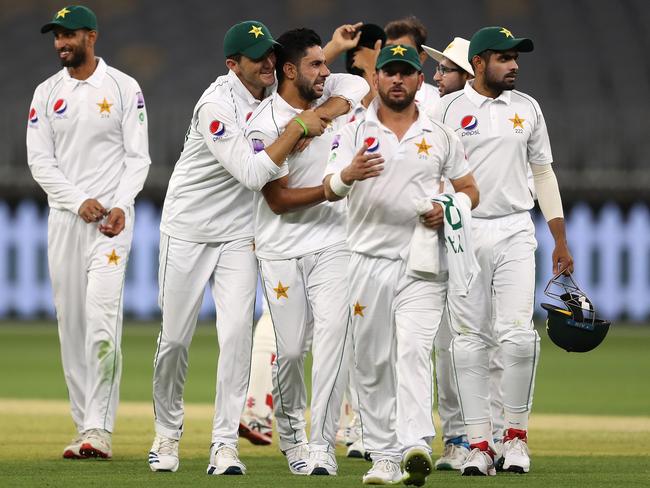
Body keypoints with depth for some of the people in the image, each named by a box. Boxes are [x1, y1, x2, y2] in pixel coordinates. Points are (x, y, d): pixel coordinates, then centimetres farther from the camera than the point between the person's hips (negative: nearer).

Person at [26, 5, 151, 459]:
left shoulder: (124, 89, 1)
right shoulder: (47, 93, 10)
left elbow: (138, 157, -1)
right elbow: (40, 160, 5)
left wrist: (121, 206, -16)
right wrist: (79, 202, -9)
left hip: (111, 217, -4)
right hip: (64, 217, 4)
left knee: (102, 318, -16)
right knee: (70, 324, 3)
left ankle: (100, 428, -17)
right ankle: (85, 427, 8)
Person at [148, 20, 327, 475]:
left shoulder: (272, 87, -2)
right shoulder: (217, 105, -24)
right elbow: (253, 174, -31)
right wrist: (298, 127, -31)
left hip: (239, 234, 5)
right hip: (189, 232, -5)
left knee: (237, 333, -10)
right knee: (175, 337, 3)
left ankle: (225, 445, -9)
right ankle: (167, 433, 25)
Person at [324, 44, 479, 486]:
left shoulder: (440, 136, 10)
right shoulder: (354, 132, 6)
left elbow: (470, 190, 16)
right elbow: (331, 189, -8)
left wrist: (450, 209, -7)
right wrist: (349, 174, -33)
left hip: (422, 266, -1)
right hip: (368, 263, 1)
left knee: (413, 351, -18)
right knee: (372, 364, 2)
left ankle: (416, 446, -31)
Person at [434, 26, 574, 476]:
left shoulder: (527, 108, 11)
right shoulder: (448, 109, 2)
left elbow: (544, 172, 15)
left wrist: (561, 241, 11)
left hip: (515, 233, 1)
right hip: (463, 233, -1)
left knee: (518, 333, -10)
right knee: (469, 338, -2)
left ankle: (516, 434, 3)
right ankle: (479, 443, 2)